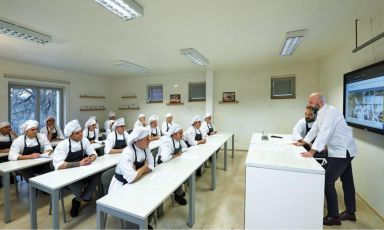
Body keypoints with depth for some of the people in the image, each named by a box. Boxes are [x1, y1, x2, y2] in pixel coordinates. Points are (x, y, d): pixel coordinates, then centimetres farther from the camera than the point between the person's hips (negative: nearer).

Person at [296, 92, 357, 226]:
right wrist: (303, 142, 11)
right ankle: (350, 212, 34)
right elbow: (314, 129, 14)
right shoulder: (321, 114, 8)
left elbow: (324, 133, -32)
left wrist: (312, 151, -38)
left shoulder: (330, 112, -22)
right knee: (347, 181, 19)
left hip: (342, 151, -10)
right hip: (342, 151, 10)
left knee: (328, 182, -6)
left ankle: (334, 217, 7)